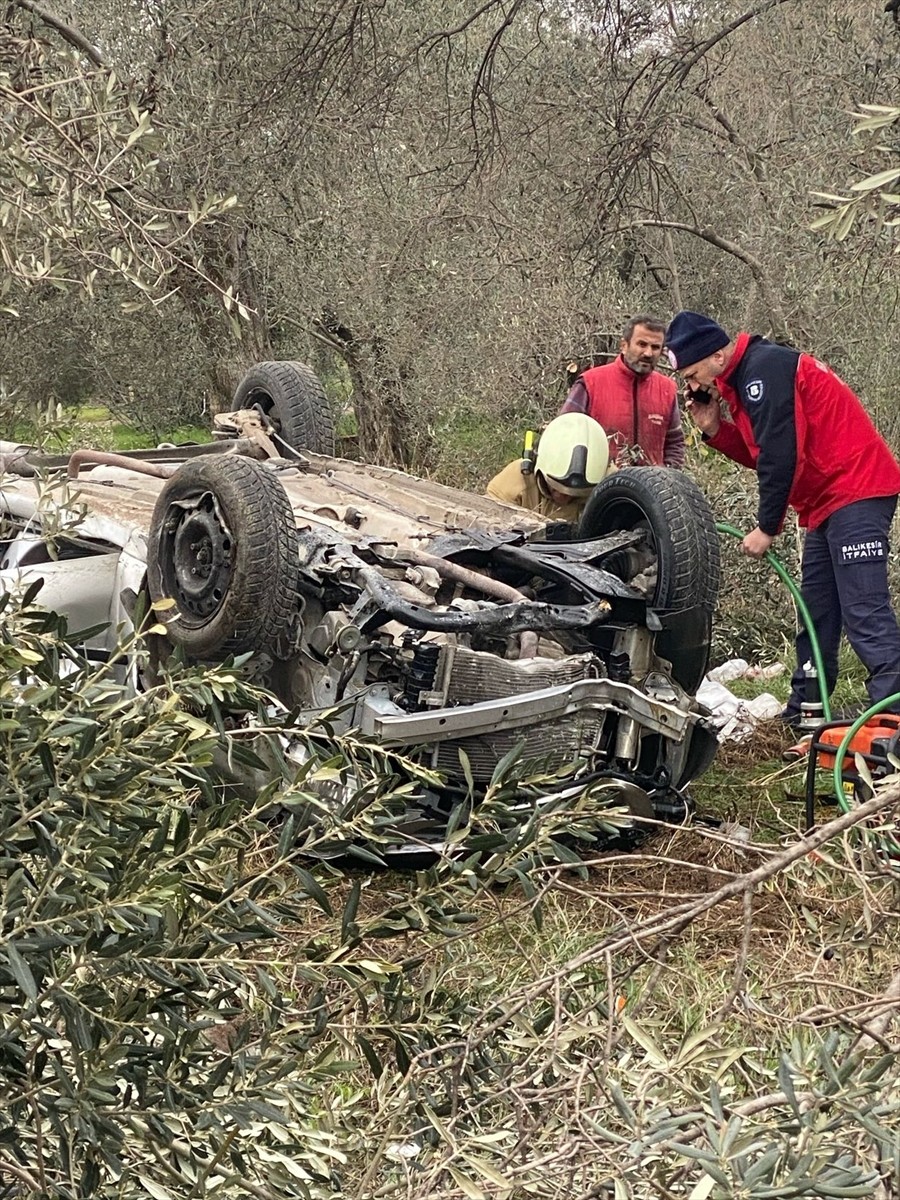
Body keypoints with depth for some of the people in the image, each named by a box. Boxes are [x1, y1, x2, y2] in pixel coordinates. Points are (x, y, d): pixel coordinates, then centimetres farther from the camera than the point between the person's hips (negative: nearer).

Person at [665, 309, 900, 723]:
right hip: (828, 502, 11)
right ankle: (803, 714, 20)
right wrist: (715, 429, 5)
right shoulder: (743, 379, 17)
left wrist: (767, 528, -13)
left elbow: (781, 456, -20)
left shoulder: (763, 370, -15)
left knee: (864, 613, -18)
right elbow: (760, 454, 18)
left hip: (855, 492, -11)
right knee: (816, 612, 13)